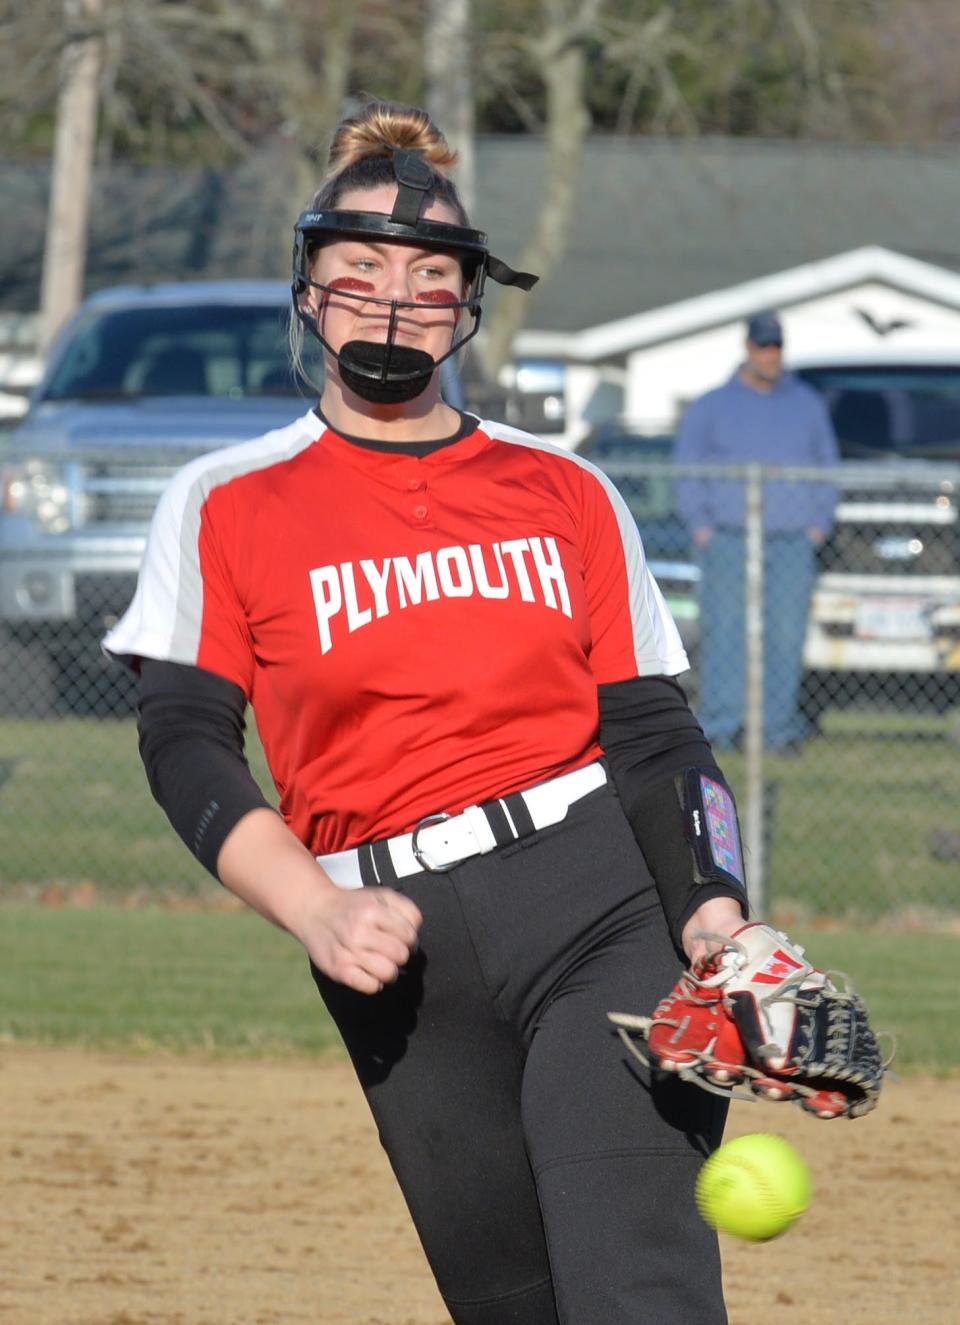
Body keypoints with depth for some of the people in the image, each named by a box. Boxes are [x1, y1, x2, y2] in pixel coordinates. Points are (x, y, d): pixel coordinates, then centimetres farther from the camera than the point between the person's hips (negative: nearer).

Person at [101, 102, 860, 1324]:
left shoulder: (566, 494, 13)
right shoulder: (227, 504, 8)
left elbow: (651, 729, 8)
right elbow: (185, 741, 1)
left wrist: (712, 910, -11)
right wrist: (316, 914, -16)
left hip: (598, 903, -1)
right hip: (402, 954, 1)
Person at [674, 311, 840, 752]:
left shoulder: (806, 404, 14)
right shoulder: (713, 406, 9)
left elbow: (826, 465, 18)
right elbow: (687, 469, 10)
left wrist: (819, 524, 6)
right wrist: (700, 526, -1)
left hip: (792, 544, 1)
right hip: (728, 539, -1)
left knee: (786, 634, -4)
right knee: (724, 633, -8)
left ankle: (779, 726, -1)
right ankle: (720, 725, -8)